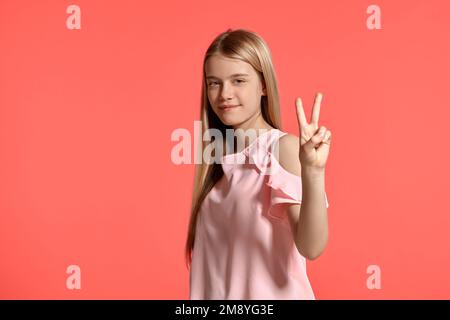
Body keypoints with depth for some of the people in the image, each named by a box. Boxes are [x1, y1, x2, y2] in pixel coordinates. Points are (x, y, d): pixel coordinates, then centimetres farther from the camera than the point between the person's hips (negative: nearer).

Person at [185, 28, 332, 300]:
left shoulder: (284, 148, -16)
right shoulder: (218, 153, 1)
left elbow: (311, 248, -26)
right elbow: (211, 247, 8)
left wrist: (312, 172, -38)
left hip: (269, 294, -5)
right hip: (215, 292, 5)